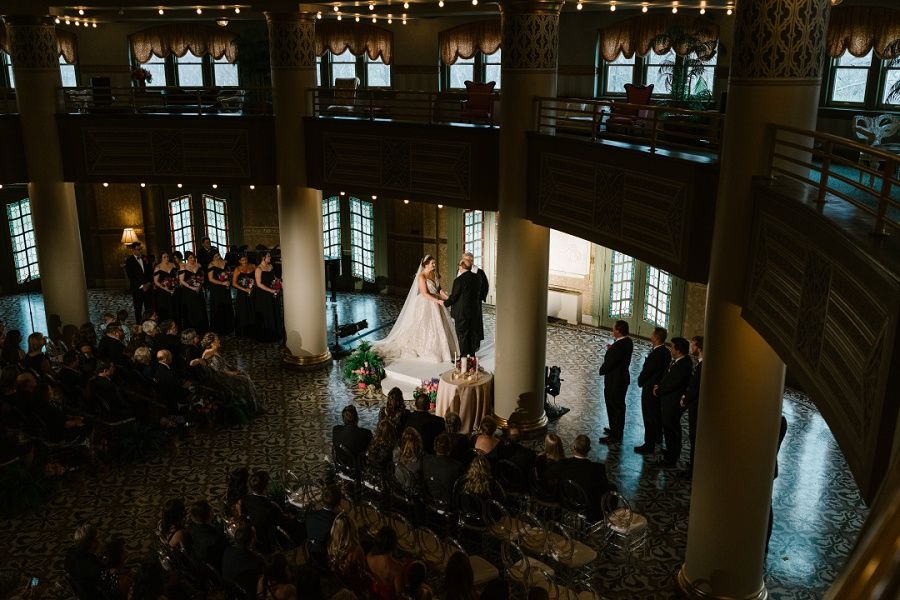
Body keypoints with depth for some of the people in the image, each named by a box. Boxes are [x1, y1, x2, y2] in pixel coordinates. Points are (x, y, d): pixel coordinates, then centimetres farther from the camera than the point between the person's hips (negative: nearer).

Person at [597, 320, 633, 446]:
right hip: (623, 378, 9)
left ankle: (614, 436, 15)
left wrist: (602, 370, -4)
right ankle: (618, 430, 39)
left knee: (614, 408, 4)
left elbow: (608, 364, -24)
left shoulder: (618, 347, -30)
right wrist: (611, 350, -2)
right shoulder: (628, 342, -1)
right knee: (619, 406, 23)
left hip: (614, 382, -9)